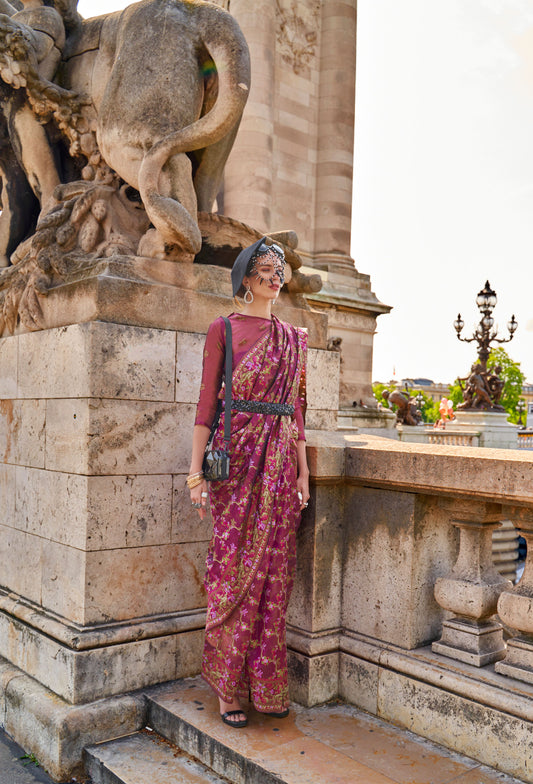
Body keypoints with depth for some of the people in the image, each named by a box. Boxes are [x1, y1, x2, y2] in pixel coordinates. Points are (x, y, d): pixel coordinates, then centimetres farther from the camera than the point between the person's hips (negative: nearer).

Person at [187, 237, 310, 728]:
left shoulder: (293, 338, 14)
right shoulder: (223, 329, 2)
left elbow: (297, 407, 13)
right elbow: (208, 399, -2)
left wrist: (303, 470, 8)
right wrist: (196, 467, -9)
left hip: (280, 458, 4)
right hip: (238, 456, -4)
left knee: (273, 569, 6)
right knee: (234, 567, -1)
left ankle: (268, 686, 19)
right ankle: (229, 687, 13)